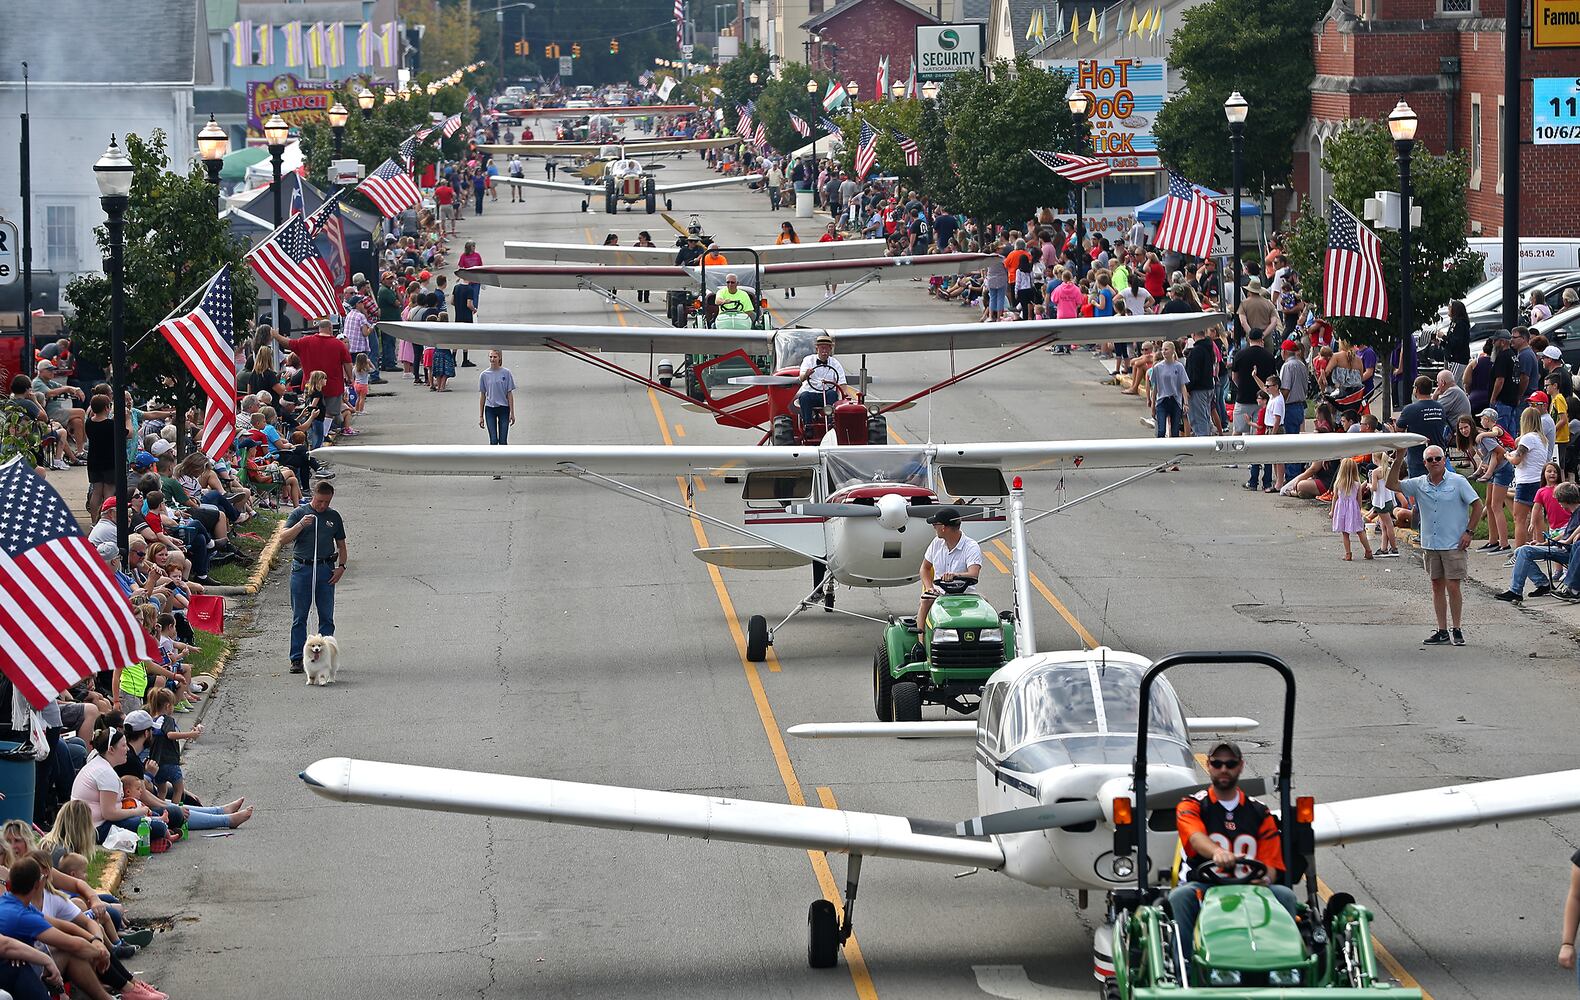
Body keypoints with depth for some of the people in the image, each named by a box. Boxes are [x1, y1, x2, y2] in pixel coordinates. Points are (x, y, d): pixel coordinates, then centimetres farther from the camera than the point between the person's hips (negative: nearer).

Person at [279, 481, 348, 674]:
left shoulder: (334, 517, 11)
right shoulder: (299, 513, 2)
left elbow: (341, 544, 18)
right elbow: (283, 539, -7)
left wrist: (341, 566, 4)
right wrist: (301, 524, -20)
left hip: (326, 570, 2)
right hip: (302, 569, -2)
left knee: (327, 617, 2)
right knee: (299, 617, 0)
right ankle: (297, 659, 3)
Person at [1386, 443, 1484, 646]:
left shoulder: (1457, 482, -5)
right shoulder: (1419, 485, 6)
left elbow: (1477, 506, -1)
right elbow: (1392, 485, 3)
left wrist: (1469, 532, -7)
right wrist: (1398, 460, -7)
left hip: (1453, 544, -5)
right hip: (1430, 545, 5)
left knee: (1452, 587, -6)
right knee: (1437, 587, 8)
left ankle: (1457, 631, 5)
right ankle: (1442, 632, 13)